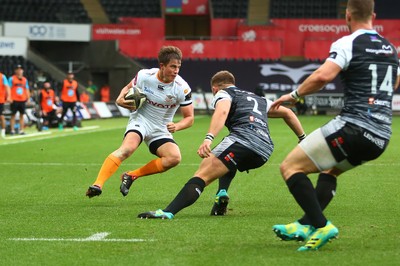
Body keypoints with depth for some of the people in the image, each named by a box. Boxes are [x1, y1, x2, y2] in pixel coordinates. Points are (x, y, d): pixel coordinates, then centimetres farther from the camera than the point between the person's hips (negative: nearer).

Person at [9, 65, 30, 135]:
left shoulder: (24, 80, 13)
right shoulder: (12, 79, -1)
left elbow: (27, 90, 17)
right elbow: (9, 88, -4)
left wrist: (28, 98, 9)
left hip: (22, 100, 4)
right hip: (14, 100, -4)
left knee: (22, 115, 5)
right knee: (13, 115, -2)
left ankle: (21, 130, 8)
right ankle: (12, 130, 0)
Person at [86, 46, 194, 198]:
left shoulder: (182, 88, -12)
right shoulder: (144, 76, -10)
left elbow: (189, 118, -2)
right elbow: (128, 88, 12)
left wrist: (176, 126, -23)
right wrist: (120, 100, -10)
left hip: (161, 129, 2)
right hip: (140, 120, -2)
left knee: (174, 157, -24)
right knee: (128, 148, -33)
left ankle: (132, 176, -11)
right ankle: (98, 184, -42)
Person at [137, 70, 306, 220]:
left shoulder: (223, 93, 17)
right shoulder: (258, 99, 38)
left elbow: (222, 111, -7)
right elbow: (287, 113, 46)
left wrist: (209, 138, -22)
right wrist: (303, 138, 52)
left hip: (244, 138, -7)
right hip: (264, 153, 7)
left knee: (202, 175, -18)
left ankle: (168, 212, -39)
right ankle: (221, 196, 12)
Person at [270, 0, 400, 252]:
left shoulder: (348, 43, -6)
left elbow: (324, 75, -21)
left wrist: (294, 94, -7)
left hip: (353, 126, -8)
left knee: (290, 167, -1)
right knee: (330, 169, 32)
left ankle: (321, 225, -15)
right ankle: (306, 226, 21)